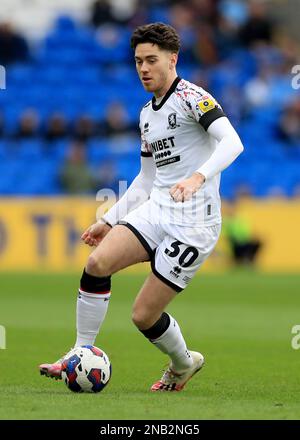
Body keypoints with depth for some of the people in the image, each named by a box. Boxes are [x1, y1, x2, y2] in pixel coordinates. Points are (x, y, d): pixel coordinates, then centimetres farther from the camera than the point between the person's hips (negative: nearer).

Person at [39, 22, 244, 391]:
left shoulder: (191, 97, -9)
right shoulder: (147, 113, 17)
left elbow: (232, 142, -24)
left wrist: (198, 177, -40)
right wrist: (109, 220, 21)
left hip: (194, 221, -7)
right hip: (156, 209, 7)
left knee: (143, 316, -7)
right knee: (97, 262, -18)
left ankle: (184, 364, 24)